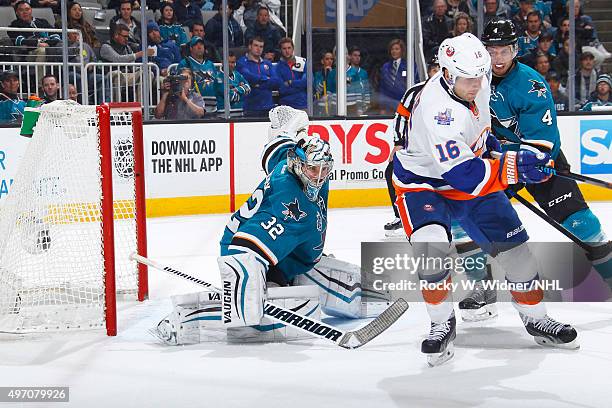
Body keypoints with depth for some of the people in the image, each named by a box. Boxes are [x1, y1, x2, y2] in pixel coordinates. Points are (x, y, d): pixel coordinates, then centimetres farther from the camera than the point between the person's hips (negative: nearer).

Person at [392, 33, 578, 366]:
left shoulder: (477, 81, -11)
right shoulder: (437, 110, -36)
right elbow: (463, 174, -41)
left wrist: (485, 137, 9)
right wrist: (511, 168, -48)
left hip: (469, 176, 7)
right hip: (424, 180, -7)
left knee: (512, 243, 4)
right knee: (431, 246, -31)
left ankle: (535, 318, 22)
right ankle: (443, 324, -9)